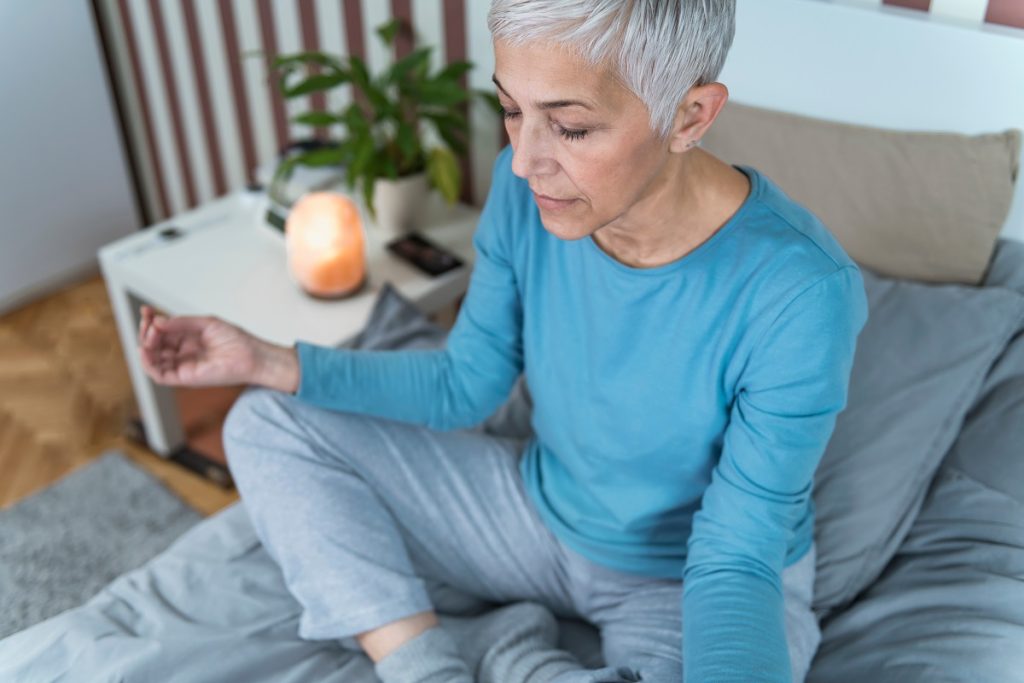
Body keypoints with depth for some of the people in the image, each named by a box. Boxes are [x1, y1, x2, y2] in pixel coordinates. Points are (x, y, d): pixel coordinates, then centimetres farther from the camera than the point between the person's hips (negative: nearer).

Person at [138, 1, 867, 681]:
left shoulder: (800, 295, -30)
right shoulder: (526, 188, -15)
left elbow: (736, 561, -25)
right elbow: (466, 384, -2)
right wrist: (268, 362, -10)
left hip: (692, 582, -3)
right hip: (539, 507, 4)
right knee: (269, 427, -3)